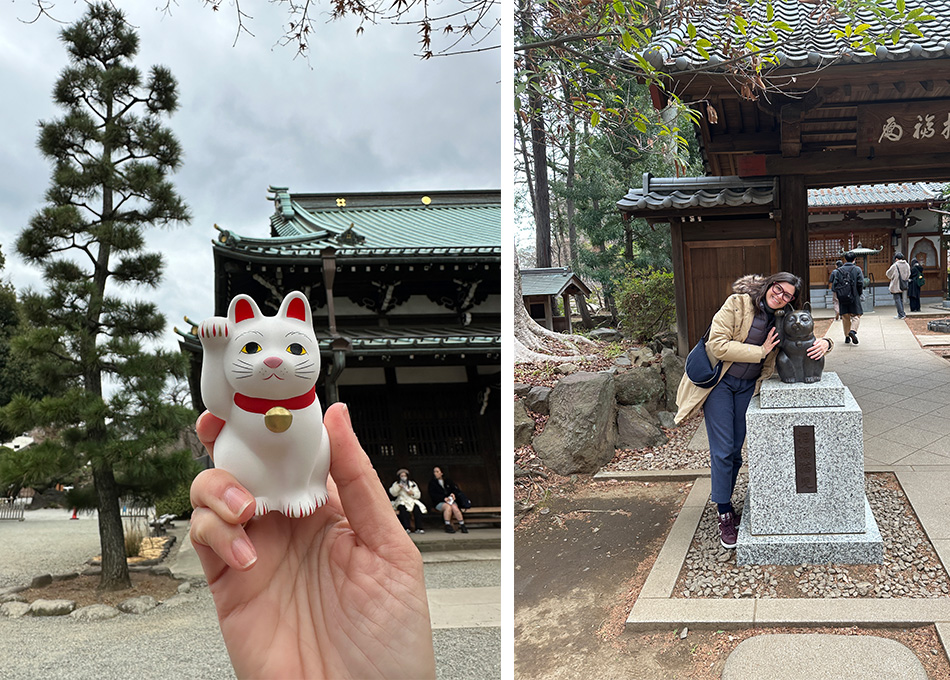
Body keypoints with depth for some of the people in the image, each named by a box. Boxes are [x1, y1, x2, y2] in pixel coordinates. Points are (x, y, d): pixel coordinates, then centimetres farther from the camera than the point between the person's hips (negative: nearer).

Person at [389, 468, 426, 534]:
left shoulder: (412, 484, 17)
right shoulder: (396, 484, 14)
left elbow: (418, 495, 13)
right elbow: (393, 494, -3)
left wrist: (412, 493, -6)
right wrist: (398, 487, -15)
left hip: (412, 501, 1)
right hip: (401, 501, -1)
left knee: (417, 508, -31)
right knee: (402, 508, -36)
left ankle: (418, 528, -32)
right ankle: (406, 528, -39)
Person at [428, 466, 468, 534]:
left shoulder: (448, 481, 17)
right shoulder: (432, 483, 8)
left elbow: (456, 489, 14)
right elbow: (432, 495, -3)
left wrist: (453, 494, -10)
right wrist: (444, 498, -15)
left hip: (451, 501, 2)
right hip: (439, 502, -2)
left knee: (454, 507, -32)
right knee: (448, 507, -35)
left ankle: (462, 525, -34)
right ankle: (447, 526, -33)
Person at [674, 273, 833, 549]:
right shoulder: (738, 303, -16)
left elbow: (806, 340, 9)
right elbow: (718, 345, -22)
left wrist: (824, 342, -16)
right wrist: (761, 351, -21)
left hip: (748, 387, 5)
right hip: (719, 382, -5)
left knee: (735, 450, 9)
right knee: (722, 451, -5)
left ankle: (724, 501, 28)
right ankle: (724, 514, 6)